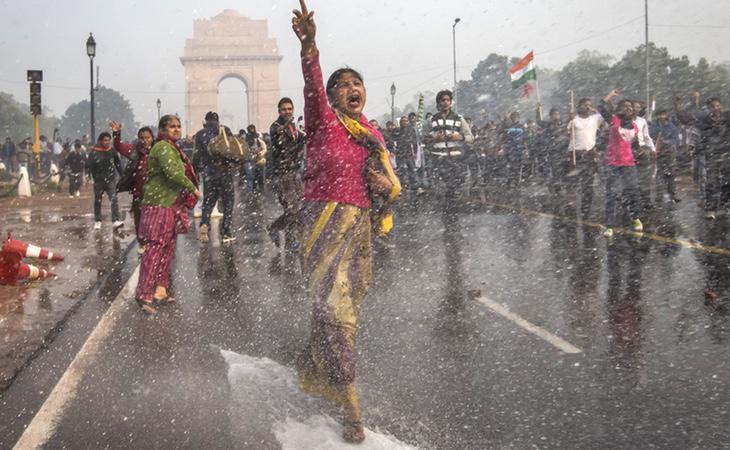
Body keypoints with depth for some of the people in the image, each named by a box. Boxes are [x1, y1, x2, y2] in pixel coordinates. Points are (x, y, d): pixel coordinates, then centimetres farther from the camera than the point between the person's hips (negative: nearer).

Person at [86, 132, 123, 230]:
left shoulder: (112, 151, -1)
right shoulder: (94, 152, -11)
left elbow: (117, 163, 9)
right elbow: (88, 165, -15)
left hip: (111, 179, 1)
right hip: (98, 180, -1)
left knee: (114, 199, -13)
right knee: (98, 201, 13)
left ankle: (116, 220, -17)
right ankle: (98, 221, 26)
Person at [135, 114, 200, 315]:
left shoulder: (172, 148, 20)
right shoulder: (163, 148, -14)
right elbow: (174, 173, -25)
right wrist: (193, 189, -15)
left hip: (171, 205, 11)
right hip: (159, 204, -11)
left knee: (168, 248, 13)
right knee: (155, 248, -13)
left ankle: (160, 290, 20)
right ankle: (144, 294, -13)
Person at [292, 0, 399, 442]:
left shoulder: (374, 134, 12)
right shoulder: (324, 122, -4)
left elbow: (391, 182, 19)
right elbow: (312, 83, -24)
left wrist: (387, 184, -6)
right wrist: (309, 44, -42)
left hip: (361, 228, 6)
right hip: (325, 223, -6)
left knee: (345, 312, 14)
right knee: (334, 311, -11)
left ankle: (310, 375, 36)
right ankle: (353, 411, -8)